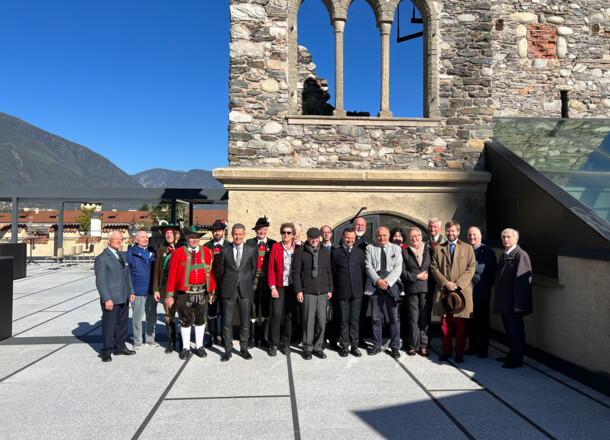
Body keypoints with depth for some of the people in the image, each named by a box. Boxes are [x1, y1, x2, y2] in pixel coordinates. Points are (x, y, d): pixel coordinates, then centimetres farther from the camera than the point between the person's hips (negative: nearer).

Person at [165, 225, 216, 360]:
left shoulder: (207, 252, 4)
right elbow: (172, 275, -5)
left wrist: (213, 292, 3)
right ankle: (186, 348, 23)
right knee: (185, 321, 8)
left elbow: (211, 273, 5)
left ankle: (199, 346, 28)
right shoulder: (178, 253, -3)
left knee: (200, 319, 13)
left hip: (202, 292, 2)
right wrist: (169, 294, -8)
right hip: (184, 292, -2)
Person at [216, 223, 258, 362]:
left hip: (245, 291, 0)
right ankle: (228, 349, 16)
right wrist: (226, 285, 10)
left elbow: (254, 269, 9)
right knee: (227, 322, 4)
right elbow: (220, 270, 10)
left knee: (245, 322, 7)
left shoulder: (251, 250, 3)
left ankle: (244, 348, 20)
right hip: (228, 291, 0)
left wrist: (247, 282, 9)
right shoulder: (224, 251, 4)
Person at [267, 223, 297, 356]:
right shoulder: (276, 247, 2)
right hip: (279, 286, -1)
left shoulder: (298, 248, 4)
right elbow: (271, 269, 1)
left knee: (289, 315, 7)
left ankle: (286, 343, 20)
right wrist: (272, 287, -6)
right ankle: (273, 344, 7)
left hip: (293, 286, 1)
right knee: (276, 315, -6)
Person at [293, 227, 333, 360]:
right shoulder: (300, 251, 1)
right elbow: (296, 272, 0)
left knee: (321, 321, 4)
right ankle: (307, 348, 14)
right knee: (308, 321, -1)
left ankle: (318, 347, 19)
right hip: (308, 291, -3)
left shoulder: (325, 251, 10)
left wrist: (330, 289, 10)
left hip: (323, 291, 3)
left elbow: (329, 272, 14)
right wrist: (298, 291, -6)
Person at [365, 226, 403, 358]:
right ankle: (377, 345, 17)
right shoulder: (370, 248, 10)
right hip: (375, 286, 1)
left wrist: (388, 282, -12)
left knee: (394, 318, -1)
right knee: (376, 318, 6)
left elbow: (398, 268, 0)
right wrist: (378, 281, -12)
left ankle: (395, 347, 10)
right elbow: (368, 267, 1)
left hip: (391, 285, 0)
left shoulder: (396, 248, 10)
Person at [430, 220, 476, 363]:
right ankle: (446, 351, 17)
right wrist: (446, 283, -7)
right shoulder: (438, 248, 12)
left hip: (462, 291, -1)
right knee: (445, 323, 6)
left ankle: (459, 353, 13)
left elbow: (471, 268, 1)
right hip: (443, 291, 1)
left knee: (461, 324, 2)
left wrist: (458, 284, -10)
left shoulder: (467, 248, 9)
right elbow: (434, 268, 6)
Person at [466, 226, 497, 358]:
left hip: (481, 293, -3)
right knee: (470, 322, 10)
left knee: (483, 323, 5)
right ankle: (473, 347, 22)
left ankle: (483, 349, 15)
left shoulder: (488, 252, -1)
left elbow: (492, 273, -1)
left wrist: (487, 287, -6)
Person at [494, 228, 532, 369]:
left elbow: (522, 281, -20)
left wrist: (518, 304, -21)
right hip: (504, 303, 9)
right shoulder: (503, 256, 13)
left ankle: (517, 360, 12)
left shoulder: (521, 256, -15)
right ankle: (512, 354, 31)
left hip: (514, 304, -9)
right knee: (509, 330, 18)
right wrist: (498, 301, 17)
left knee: (516, 331, 1)